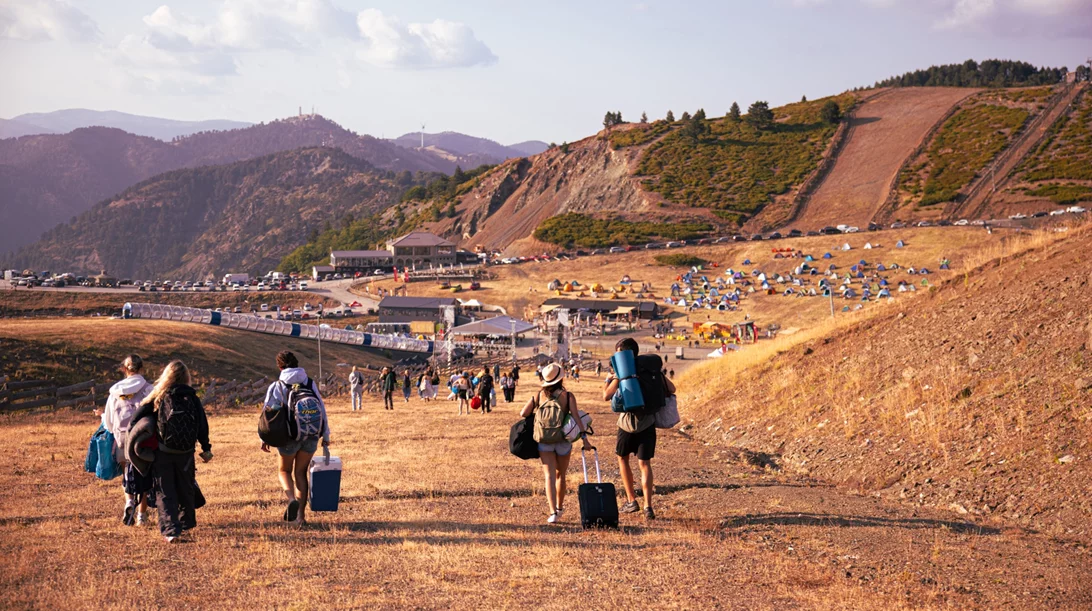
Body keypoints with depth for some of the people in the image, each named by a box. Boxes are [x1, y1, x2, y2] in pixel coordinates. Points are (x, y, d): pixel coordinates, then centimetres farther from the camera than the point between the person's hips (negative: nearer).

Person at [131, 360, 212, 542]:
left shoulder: (158, 397, -7)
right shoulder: (192, 398, -2)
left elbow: (137, 418, -6)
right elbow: (202, 425, 1)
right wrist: (206, 448, 9)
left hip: (162, 452, -2)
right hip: (186, 452, 2)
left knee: (165, 492, 2)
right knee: (186, 488, 21)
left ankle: (171, 529, -11)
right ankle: (187, 522, 37)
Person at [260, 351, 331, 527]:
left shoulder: (277, 386, -3)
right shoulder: (310, 384, 6)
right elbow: (322, 409, 5)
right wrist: (326, 435, 12)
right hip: (311, 435, 3)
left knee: (284, 470, 16)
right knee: (300, 473, 14)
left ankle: (292, 499, -14)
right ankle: (300, 515, 7)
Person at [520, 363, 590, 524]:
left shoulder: (539, 395, 1)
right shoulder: (568, 396, -4)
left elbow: (523, 413, -3)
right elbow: (576, 417, -14)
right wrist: (584, 437, -16)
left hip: (544, 441, 0)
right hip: (563, 441, 0)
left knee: (550, 476, -4)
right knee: (560, 475, 19)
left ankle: (553, 512, -19)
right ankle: (559, 507, 35)